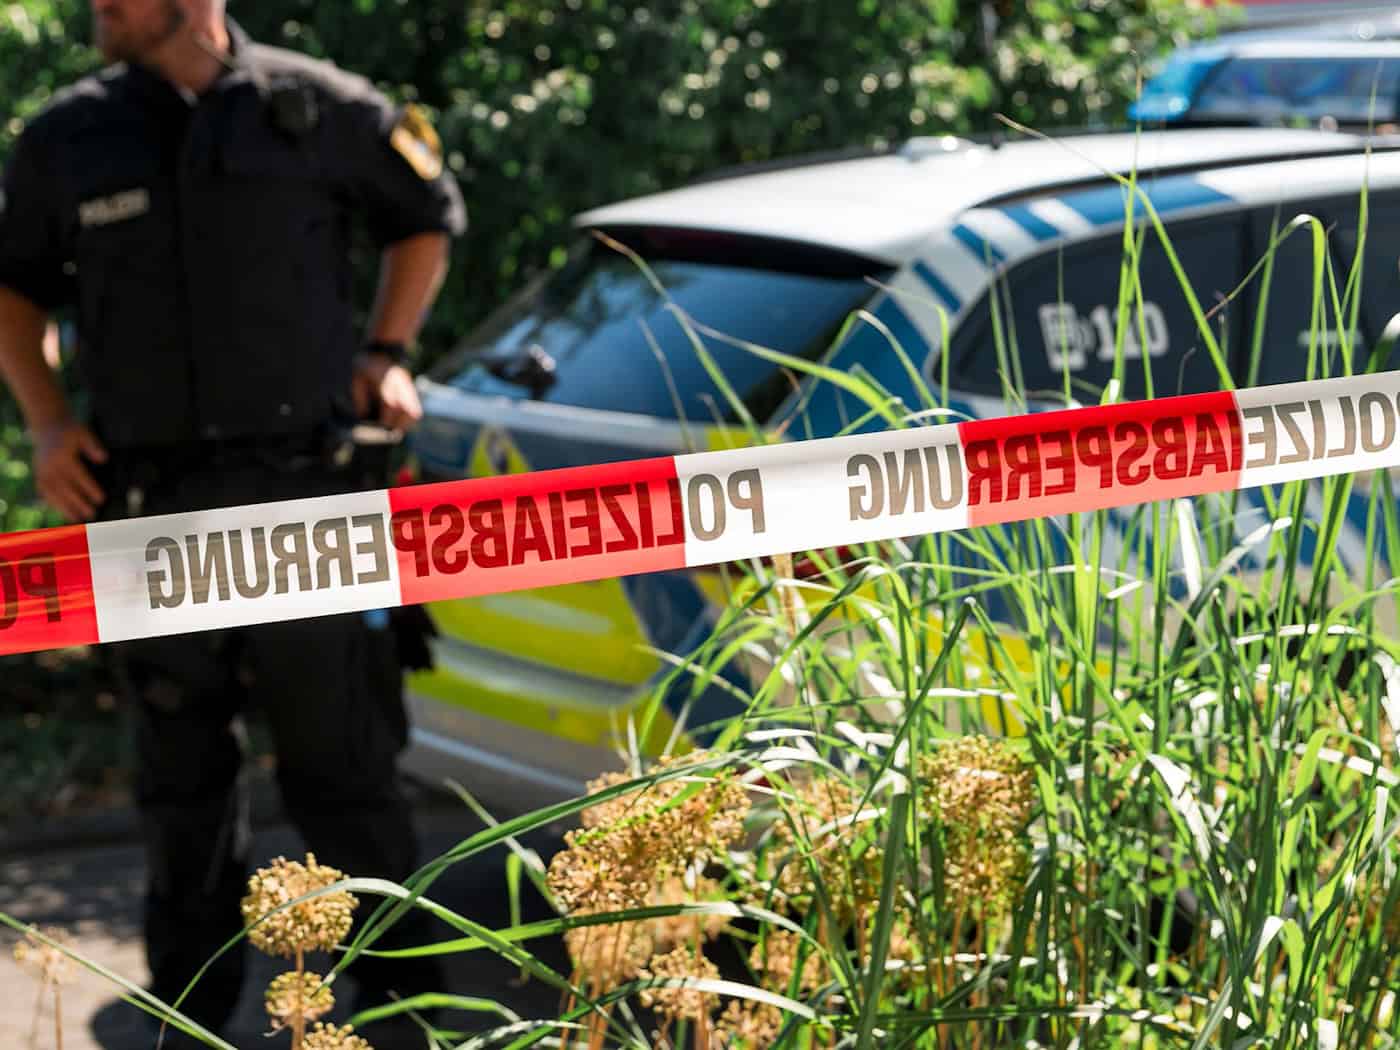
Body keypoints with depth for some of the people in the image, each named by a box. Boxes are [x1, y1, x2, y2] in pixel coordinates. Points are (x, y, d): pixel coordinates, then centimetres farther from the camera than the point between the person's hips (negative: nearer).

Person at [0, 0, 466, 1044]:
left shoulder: (316, 107, -1)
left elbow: (427, 215, 15)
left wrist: (385, 354, 4)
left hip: (303, 492, -2)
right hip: (150, 504, 2)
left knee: (343, 761, 4)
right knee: (182, 772, 11)